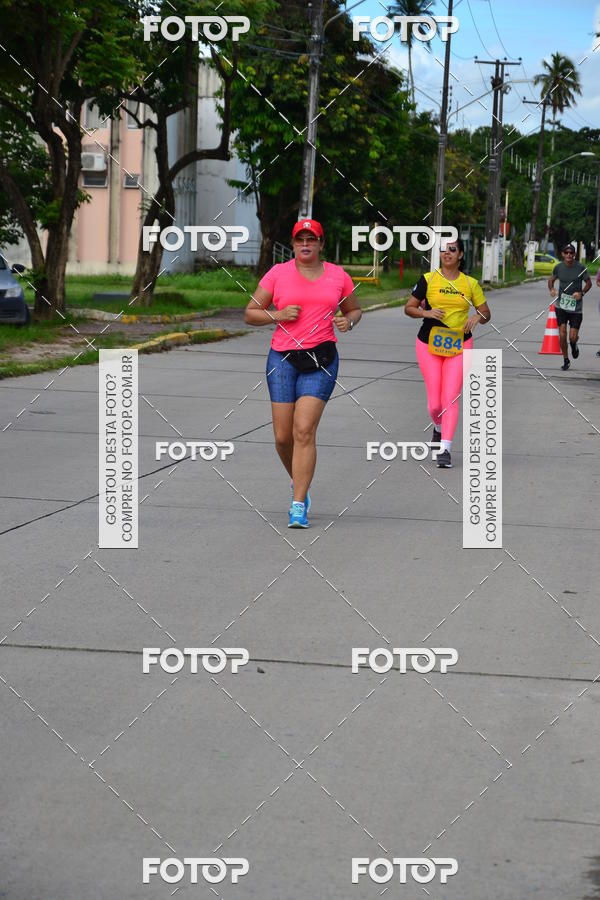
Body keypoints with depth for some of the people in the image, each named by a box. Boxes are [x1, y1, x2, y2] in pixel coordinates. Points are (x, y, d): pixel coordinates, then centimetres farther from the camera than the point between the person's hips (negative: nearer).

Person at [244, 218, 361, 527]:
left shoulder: (338, 276, 8)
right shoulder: (278, 274, 4)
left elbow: (354, 310, 22)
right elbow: (251, 313, 8)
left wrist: (348, 322, -1)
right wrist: (279, 315, -10)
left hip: (321, 359, -1)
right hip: (282, 358, 1)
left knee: (304, 431, -13)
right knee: (283, 436, 1)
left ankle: (298, 505, -11)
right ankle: (298, 482, 33)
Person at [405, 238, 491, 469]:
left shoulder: (470, 283, 5)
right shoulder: (428, 279, 1)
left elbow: (486, 313, 12)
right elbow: (409, 308, 4)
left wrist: (478, 316, -11)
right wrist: (426, 312, -16)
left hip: (459, 346, 0)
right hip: (429, 345, 0)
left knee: (450, 398, -11)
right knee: (434, 402, 1)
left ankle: (445, 450, -10)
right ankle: (439, 428, 35)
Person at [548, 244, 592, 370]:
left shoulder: (581, 268, -7)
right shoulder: (558, 267, -2)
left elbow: (588, 283, 4)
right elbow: (551, 279, 14)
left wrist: (582, 293, -13)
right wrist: (552, 289, -7)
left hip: (576, 307, -1)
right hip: (561, 306, 1)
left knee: (573, 337, -3)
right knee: (562, 335, -6)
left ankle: (574, 345, 35)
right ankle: (566, 361, 13)